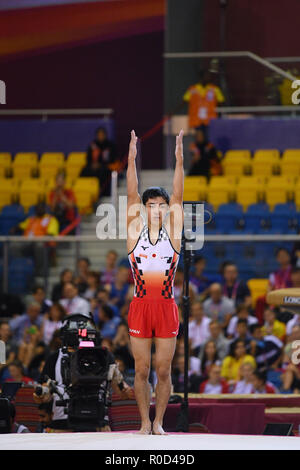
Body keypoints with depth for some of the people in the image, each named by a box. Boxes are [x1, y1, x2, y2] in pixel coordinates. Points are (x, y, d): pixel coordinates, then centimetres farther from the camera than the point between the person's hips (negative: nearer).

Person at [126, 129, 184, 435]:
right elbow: (132, 196, -2)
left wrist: (179, 160, -8)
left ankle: (159, 422, 12)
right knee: (141, 370, 4)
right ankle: (145, 423, 12)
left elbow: (177, 198, -2)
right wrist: (132, 160, -10)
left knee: (163, 370, 3)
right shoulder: (136, 232, 4)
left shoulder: (172, 234, 5)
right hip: (140, 306, 0)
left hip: (166, 306, 0)